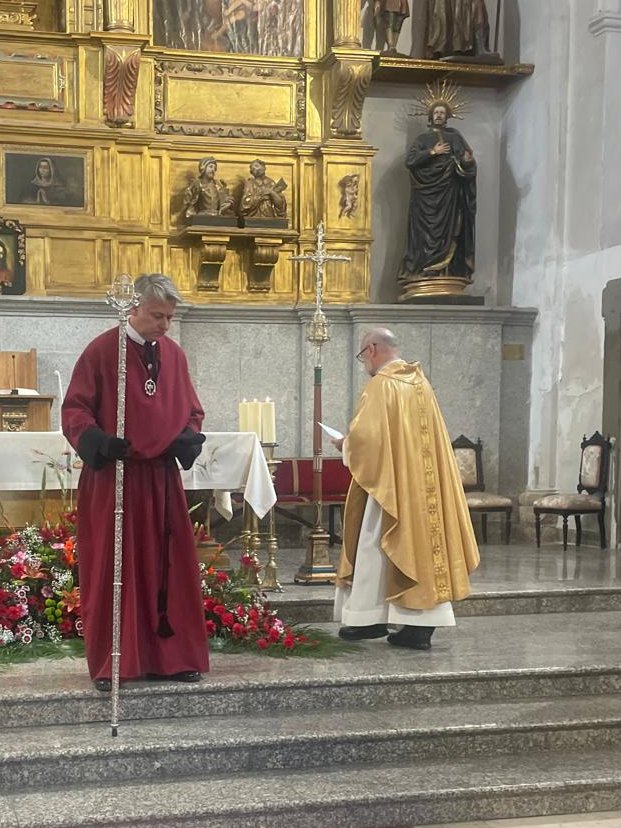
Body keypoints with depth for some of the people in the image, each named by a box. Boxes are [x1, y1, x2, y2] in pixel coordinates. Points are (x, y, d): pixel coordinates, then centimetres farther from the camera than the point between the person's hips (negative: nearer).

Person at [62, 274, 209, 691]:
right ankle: (110, 663, 10)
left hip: (162, 478, 5)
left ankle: (173, 655, 18)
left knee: (170, 567, 7)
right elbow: (74, 409, -7)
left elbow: (191, 410, 16)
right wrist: (98, 440, -25)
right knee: (112, 570, 1)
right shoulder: (101, 351, -6)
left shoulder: (174, 354, 9)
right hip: (113, 478, -4)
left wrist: (189, 436, -6)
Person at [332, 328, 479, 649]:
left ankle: (370, 617, 12)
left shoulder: (382, 384, -12)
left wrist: (344, 444, 1)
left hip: (389, 482, -7)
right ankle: (421, 623, 6)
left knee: (376, 546, 4)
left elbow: (363, 434, -20)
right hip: (422, 482, 7)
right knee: (421, 540, 6)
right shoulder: (420, 382, 12)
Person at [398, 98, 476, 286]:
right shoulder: (422, 139, 15)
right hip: (426, 192, 0)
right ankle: (423, 270, -10)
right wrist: (432, 152, -8)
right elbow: (410, 161, -1)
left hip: (448, 191, 0)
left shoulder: (455, 137, 16)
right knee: (426, 230, -7)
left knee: (448, 230, -7)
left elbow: (468, 162, 5)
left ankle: (447, 271, -9)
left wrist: (467, 160, -18)